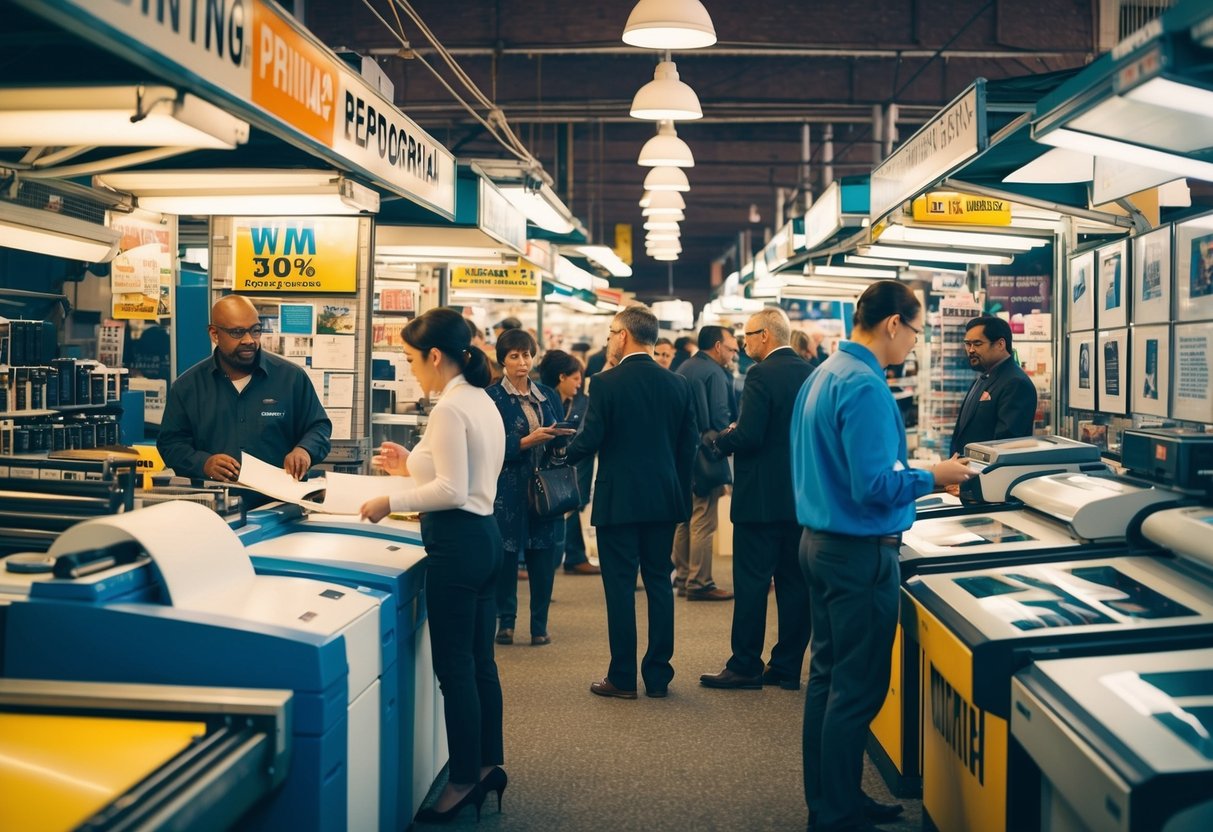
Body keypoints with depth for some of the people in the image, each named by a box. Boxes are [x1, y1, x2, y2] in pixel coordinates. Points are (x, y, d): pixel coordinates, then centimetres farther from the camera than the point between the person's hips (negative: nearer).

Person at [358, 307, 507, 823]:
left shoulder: (449, 408, -17)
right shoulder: (482, 400, 13)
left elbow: (452, 491, -21)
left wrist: (391, 502, -14)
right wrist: (414, 466, 19)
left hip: (457, 542, -10)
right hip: (484, 535, 10)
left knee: (454, 668, 0)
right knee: (479, 660, 17)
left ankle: (465, 781, 10)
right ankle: (488, 763, 27)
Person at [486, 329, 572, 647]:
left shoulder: (548, 396, 12)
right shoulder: (493, 397, -3)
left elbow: (561, 437, 15)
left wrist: (562, 438, -7)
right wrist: (527, 441, -21)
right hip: (508, 489, -4)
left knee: (543, 554, 3)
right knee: (506, 552, 0)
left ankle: (540, 624, 13)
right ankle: (505, 621, 14)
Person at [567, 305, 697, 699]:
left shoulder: (606, 384, -11)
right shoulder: (678, 384, 3)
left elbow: (589, 441, -13)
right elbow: (689, 442, 5)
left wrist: (566, 451, 9)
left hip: (619, 499, -4)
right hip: (664, 499, 4)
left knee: (620, 586, 3)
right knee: (659, 583, 11)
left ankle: (622, 678, 8)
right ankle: (658, 675, 15)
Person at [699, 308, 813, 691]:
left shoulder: (761, 375, -15)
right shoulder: (810, 374, 7)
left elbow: (749, 436, -21)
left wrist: (722, 438, -2)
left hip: (762, 497, -7)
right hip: (802, 496, 7)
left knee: (751, 583, 0)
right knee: (794, 581, 10)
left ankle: (745, 666, 6)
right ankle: (787, 667, 16)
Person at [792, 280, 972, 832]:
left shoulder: (822, 375, 11)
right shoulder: (865, 386, -20)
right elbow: (874, 485, -25)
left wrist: (910, 472, 21)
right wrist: (933, 477, -10)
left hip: (818, 540, 10)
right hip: (860, 553, -10)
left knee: (828, 676, 16)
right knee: (857, 689, -2)